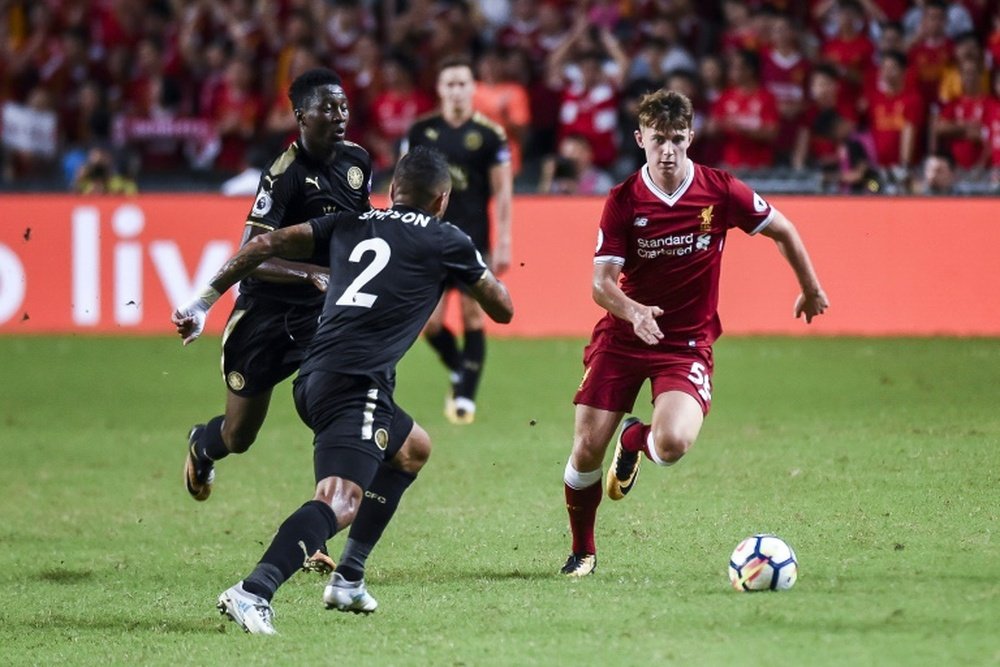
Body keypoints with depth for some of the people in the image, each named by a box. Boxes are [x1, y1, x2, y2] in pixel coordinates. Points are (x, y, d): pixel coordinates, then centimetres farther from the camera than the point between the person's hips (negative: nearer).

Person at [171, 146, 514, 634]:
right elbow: (503, 309, 20)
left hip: (313, 378, 7)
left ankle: (346, 580, 25)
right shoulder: (444, 241, 10)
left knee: (413, 449, 30)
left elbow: (267, 244, 14)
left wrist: (203, 302, 18)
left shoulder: (350, 224, 22)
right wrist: (475, 268, 40)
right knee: (341, 501, -22)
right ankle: (254, 592, -46)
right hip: (356, 383, -7)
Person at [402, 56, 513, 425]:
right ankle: (460, 372, 23)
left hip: (474, 240, -2)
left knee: (473, 318, -2)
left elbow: (503, 190, -1)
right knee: (430, 322, -4)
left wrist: (504, 242, -6)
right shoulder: (421, 131, 3)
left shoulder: (490, 134, -4)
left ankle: (466, 397, 7)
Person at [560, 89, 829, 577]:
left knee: (673, 445, -24)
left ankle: (636, 440, 16)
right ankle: (582, 551, 20)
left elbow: (782, 231, 7)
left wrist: (811, 291, 18)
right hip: (622, 336, 1)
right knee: (586, 450, -6)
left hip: (688, 343, -1)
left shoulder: (720, 190, -9)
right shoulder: (623, 201, -9)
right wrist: (634, 311, -33)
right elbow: (601, 282, -12)